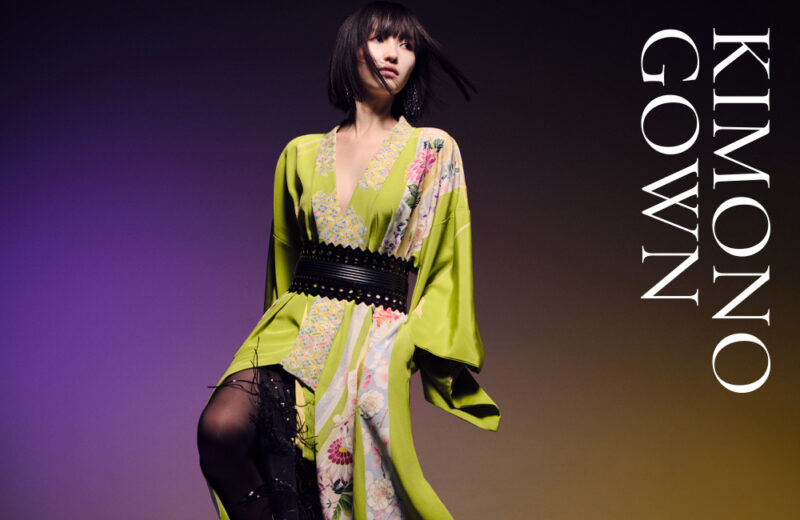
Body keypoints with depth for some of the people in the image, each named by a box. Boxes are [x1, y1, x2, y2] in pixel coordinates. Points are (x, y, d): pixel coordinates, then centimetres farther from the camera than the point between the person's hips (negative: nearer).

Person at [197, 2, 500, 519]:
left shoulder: (434, 149, 8)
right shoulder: (302, 154, 15)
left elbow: (447, 263, 8)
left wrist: (427, 339, -3)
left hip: (377, 333, -2)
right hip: (298, 322, 3)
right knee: (221, 428, -26)